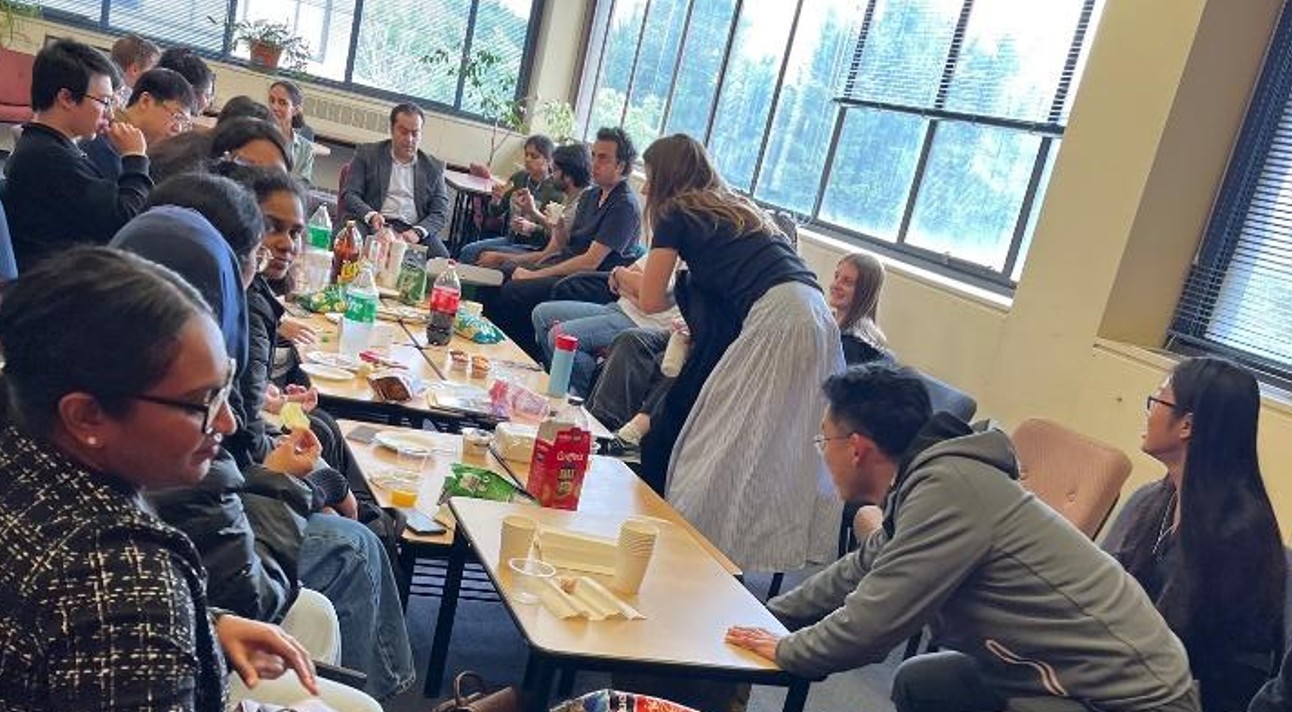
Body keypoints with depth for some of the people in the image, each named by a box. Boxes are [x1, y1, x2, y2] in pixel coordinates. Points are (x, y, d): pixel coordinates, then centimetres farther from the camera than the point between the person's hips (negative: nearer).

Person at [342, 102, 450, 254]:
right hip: (372, 226, 0)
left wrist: (417, 232, -14)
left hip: (413, 231, 1)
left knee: (441, 258, -31)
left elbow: (440, 213, 9)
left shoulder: (434, 167, 15)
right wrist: (371, 215, -18)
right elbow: (349, 195, 4)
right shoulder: (367, 153, 12)